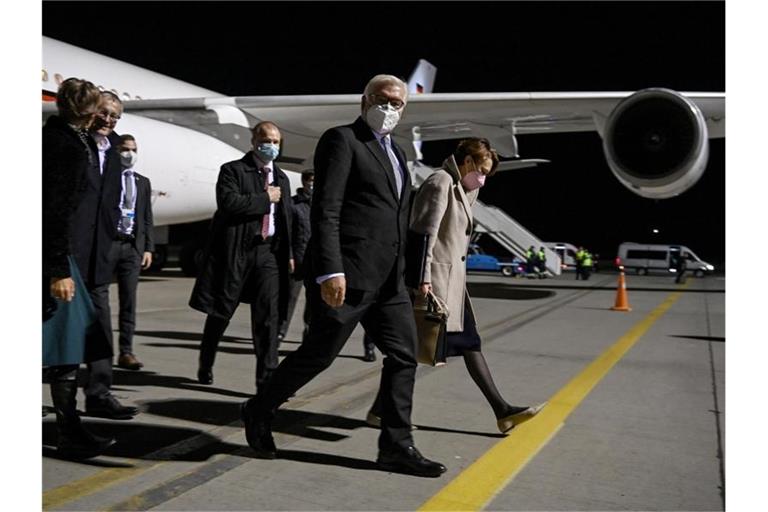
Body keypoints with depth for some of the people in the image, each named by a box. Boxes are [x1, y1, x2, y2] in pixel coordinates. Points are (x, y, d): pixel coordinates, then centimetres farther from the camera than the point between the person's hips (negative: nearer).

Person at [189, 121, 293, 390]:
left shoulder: (282, 178, 17)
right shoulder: (233, 170, -1)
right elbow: (228, 203, -19)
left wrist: (288, 253, 17)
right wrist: (265, 198, -12)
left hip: (270, 251, 4)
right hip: (237, 250, -4)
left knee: (268, 316, -5)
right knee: (220, 312, 9)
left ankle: (267, 377, -3)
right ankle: (205, 365, 30)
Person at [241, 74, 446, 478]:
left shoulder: (396, 152, 20)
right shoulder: (341, 140, -5)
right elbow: (324, 210, -15)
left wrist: (407, 272, 17)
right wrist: (330, 271, -23)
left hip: (389, 280, 8)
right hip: (346, 276, -8)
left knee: (403, 355, 5)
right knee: (318, 353, 1)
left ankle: (396, 447, 13)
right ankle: (259, 412, 24)